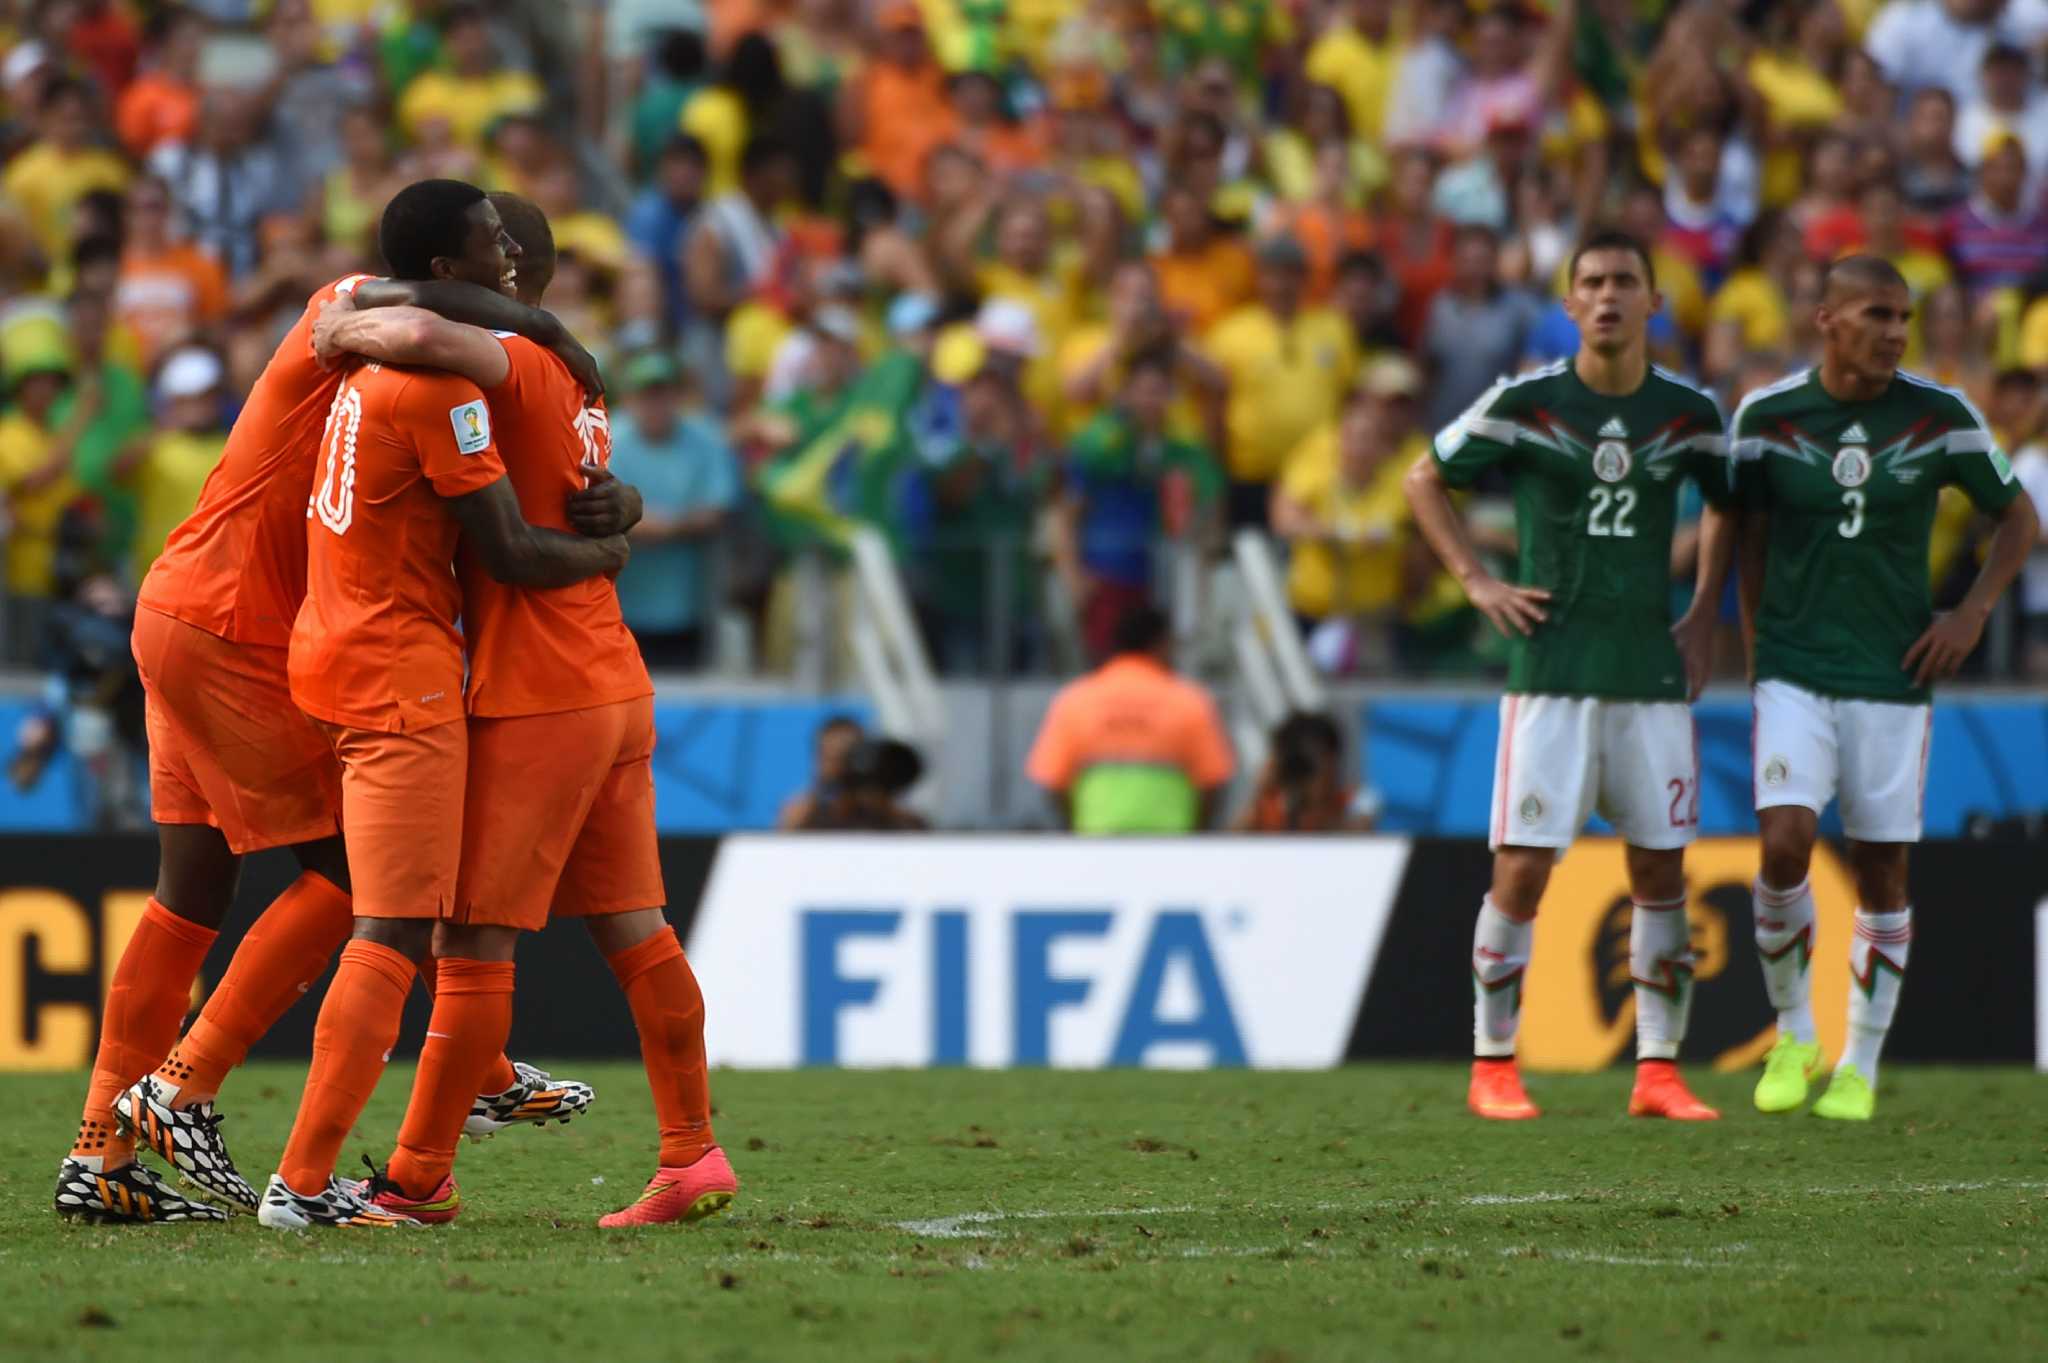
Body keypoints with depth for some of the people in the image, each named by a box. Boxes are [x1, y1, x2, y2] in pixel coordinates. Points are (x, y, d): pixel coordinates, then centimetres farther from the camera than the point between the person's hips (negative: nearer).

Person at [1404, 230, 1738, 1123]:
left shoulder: (1687, 413, 5)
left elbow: (1726, 506, 22)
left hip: (1652, 674, 3)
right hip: (1550, 670, -3)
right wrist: (1477, 583, -1)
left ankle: (1658, 1071, 10)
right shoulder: (1525, 403, -3)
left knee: (1661, 872, 3)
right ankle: (1493, 1067, 4)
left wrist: (1704, 619, 13)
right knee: (1521, 871, -6)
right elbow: (1425, 479, 8)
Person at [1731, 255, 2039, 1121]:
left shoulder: (1943, 417, -4)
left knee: (1882, 873, 3)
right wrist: (1755, 637, 9)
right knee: (1785, 844, -17)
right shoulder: (1767, 416, -3)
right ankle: (1792, 1034, 5)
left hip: (1894, 679, 1)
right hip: (1795, 674, -1)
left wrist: (1972, 614, -3)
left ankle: (1861, 1068, 16)